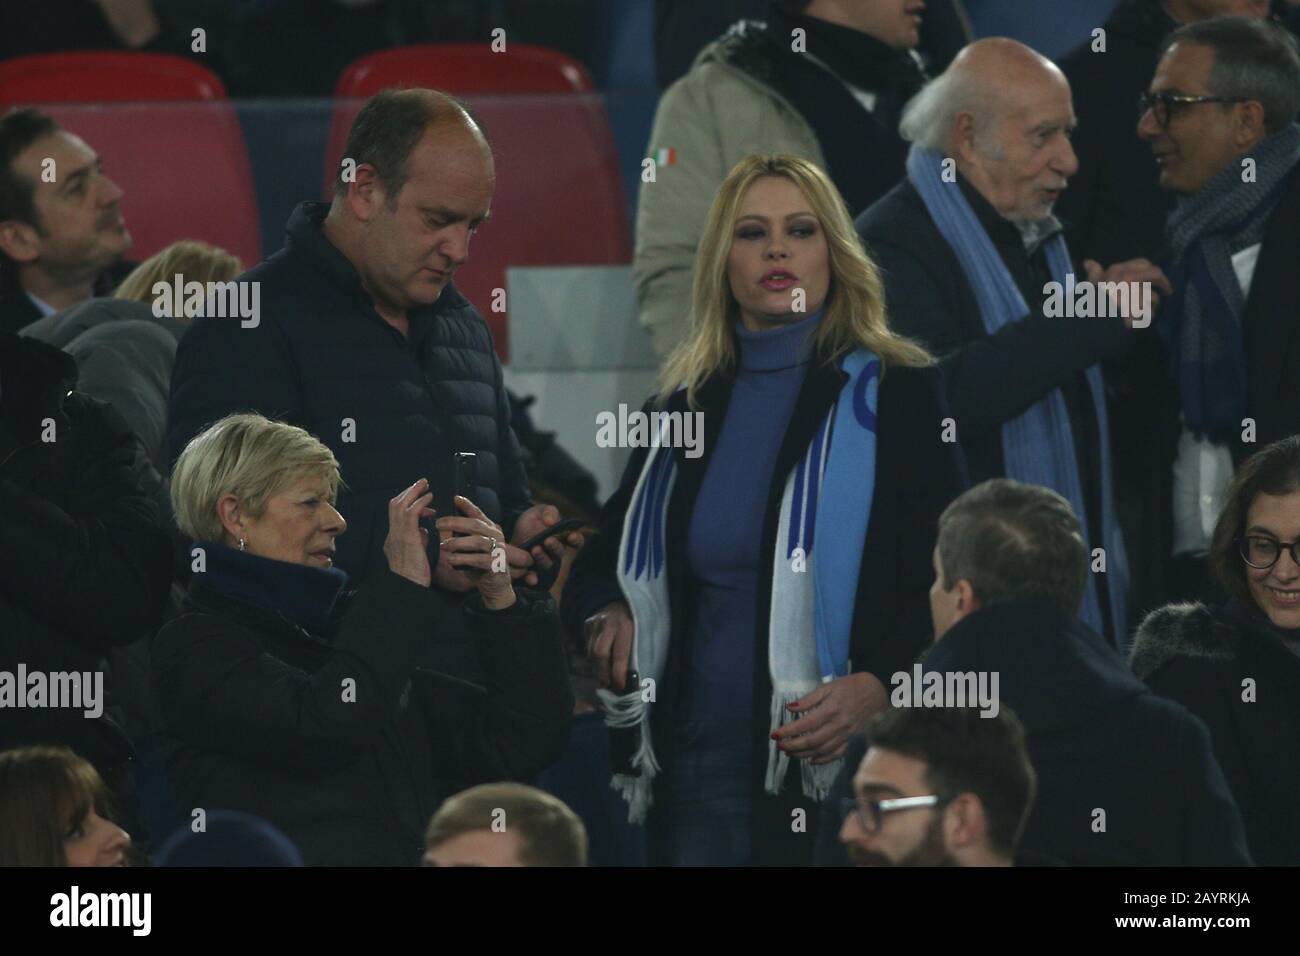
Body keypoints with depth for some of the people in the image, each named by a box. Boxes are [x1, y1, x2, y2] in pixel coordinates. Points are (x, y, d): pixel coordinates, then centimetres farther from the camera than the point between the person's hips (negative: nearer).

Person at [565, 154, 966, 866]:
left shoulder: (896, 394, -1)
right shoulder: (684, 405, 13)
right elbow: (602, 561, 23)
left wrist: (875, 688, -22)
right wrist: (607, 614, 0)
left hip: (846, 755, -4)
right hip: (702, 749, 4)